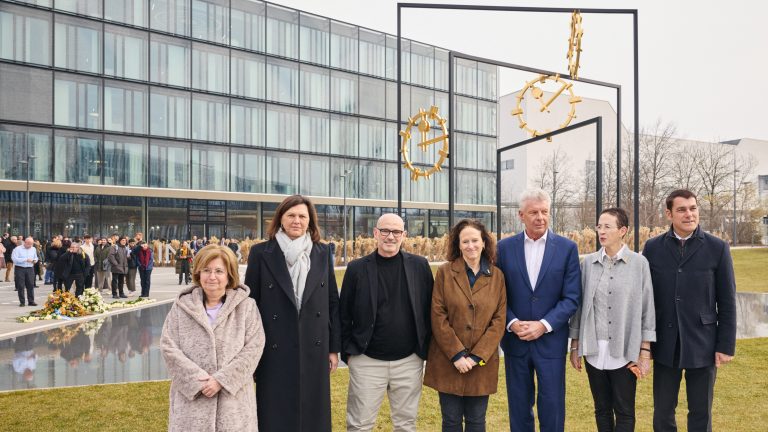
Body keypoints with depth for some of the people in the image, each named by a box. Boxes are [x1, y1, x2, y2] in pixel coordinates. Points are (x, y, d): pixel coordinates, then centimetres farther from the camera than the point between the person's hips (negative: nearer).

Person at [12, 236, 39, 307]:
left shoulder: (33, 249, 12)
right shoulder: (17, 249, -4)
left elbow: (36, 257, 24)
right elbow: (14, 259, -14)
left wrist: (35, 260, 0)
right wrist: (26, 260, -20)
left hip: (30, 269, 4)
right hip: (20, 269, -4)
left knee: (31, 285, 2)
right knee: (20, 286, 0)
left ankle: (31, 301, 7)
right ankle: (22, 302, 8)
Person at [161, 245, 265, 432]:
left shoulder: (247, 306, 1)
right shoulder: (182, 306, 5)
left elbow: (254, 347, -6)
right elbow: (168, 347, 0)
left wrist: (221, 380, -13)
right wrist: (197, 380, -11)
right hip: (191, 398, 1)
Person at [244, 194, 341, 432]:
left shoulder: (322, 253, 4)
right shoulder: (261, 252, -3)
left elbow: (332, 302, 7)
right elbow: (250, 303, -1)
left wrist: (334, 348, 5)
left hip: (314, 351, 2)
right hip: (275, 352, -2)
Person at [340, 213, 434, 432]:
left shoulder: (419, 266, 0)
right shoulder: (357, 268, -3)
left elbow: (429, 309, 5)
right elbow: (344, 314, 1)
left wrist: (425, 348, 3)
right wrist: (348, 352, -1)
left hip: (409, 361, 1)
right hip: (367, 361, -1)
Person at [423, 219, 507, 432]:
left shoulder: (497, 276, 3)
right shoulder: (445, 272, -2)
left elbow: (499, 320, -1)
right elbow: (438, 317, -6)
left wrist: (477, 357, -9)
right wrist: (457, 354, -11)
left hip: (482, 364, 1)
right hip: (448, 362, -1)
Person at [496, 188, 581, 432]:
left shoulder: (567, 248, -2)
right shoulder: (505, 247, 1)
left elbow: (571, 297, -5)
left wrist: (544, 325, -14)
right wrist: (512, 323, -13)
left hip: (551, 341, -1)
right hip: (515, 340, 1)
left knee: (552, 409, 6)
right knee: (519, 409, 12)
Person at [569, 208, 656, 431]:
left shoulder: (639, 263, -5)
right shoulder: (588, 262, 2)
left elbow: (647, 308, -2)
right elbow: (579, 304, 6)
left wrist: (645, 352, -4)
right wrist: (575, 345, 7)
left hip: (625, 350, -2)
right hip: (593, 349, 2)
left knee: (624, 411, 7)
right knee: (602, 409, 13)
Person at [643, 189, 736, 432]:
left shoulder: (717, 248, -3)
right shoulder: (653, 247, 0)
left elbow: (727, 302, -1)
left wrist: (726, 345, -3)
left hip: (702, 344, -1)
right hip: (665, 345, 1)